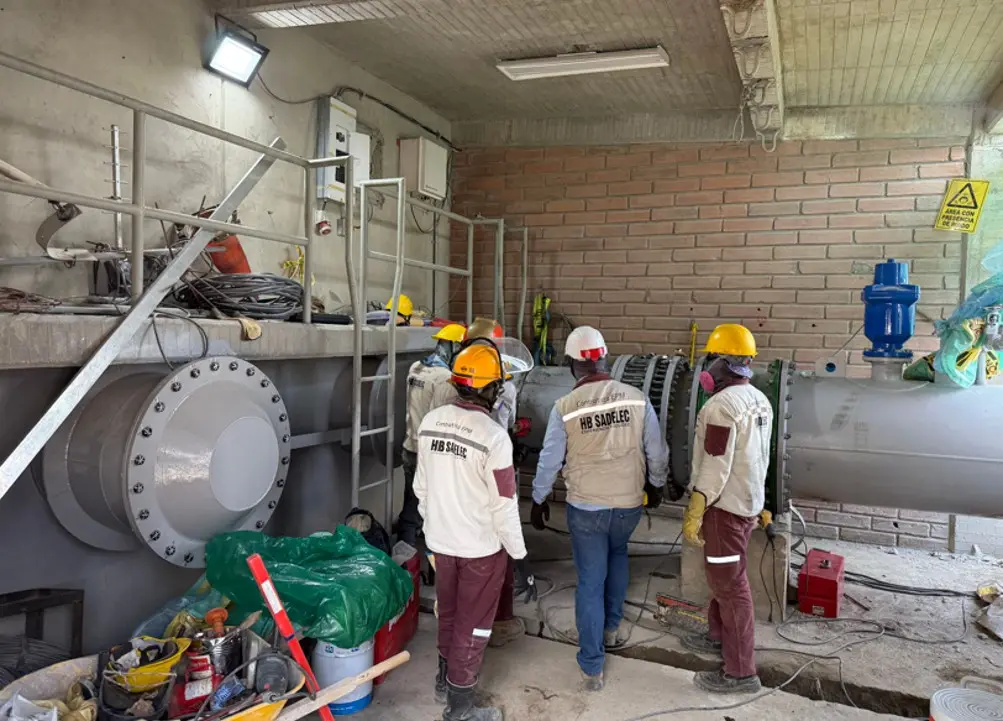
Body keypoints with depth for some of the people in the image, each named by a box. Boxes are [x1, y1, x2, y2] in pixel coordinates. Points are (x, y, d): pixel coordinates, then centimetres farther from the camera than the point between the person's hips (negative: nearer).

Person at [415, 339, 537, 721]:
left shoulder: (430, 422, -5)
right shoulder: (493, 436, -23)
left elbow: (421, 485, 6)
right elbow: (504, 507, -20)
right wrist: (521, 559, -10)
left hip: (440, 539, 6)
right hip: (481, 546, -6)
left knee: (448, 612, 25)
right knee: (473, 623, 11)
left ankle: (445, 676, 45)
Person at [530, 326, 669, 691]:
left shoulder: (565, 407, -14)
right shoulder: (637, 399, -9)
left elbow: (549, 462, -7)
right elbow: (657, 452, -1)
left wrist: (539, 501, 9)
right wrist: (656, 485, 18)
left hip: (586, 506, -2)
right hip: (629, 502, 3)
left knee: (590, 582, 9)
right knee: (617, 553, 32)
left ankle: (592, 668, 17)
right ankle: (612, 626, 42)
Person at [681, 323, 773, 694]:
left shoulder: (721, 406, -22)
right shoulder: (760, 401, 7)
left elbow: (715, 466, -24)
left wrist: (694, 512, -18)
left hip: (726, 505, -9)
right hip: (749, 500, 9)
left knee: (729, 583, -1)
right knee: (723, 573, 22)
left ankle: (741, 671, 8)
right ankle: (721, 638, 38)